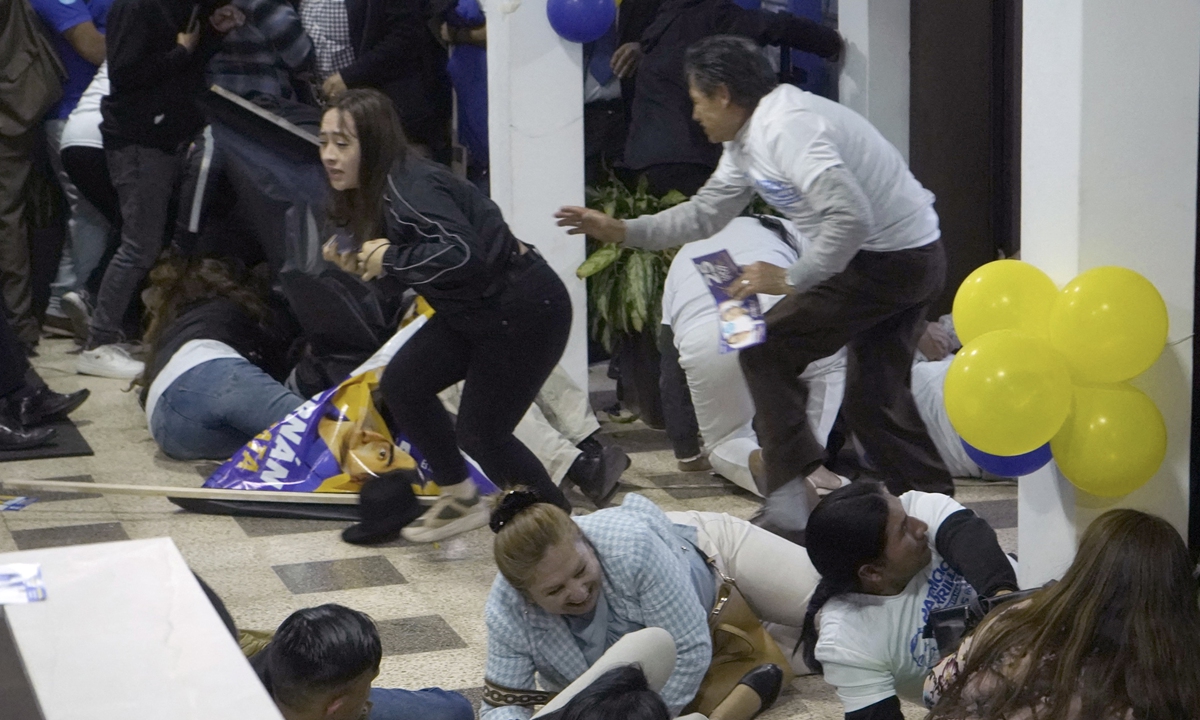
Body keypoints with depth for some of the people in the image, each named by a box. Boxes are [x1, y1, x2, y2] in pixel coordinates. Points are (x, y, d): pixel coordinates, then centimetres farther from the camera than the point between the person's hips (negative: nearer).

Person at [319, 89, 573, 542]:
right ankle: (460, 500, 24)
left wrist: (389, 258, -28)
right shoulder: (372, 193, 4)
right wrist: (356, 261, -9)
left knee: (479, 432, -3)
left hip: (526, 309, -10)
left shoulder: (408, 187, -26)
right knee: (401, 385, 7)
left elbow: (460, 253, -39)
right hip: (475, 310, 10)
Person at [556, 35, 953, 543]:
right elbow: (704, 216, 21)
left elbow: (851, 217, -32)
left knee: (766, 352, -5)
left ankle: (787, 505, -6)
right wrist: (620, 230, 18)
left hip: (887, 259, -10)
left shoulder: (784, 129, -22)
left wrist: (790, 278, -24)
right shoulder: (748, 142, 11)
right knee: (873, 393, 19)